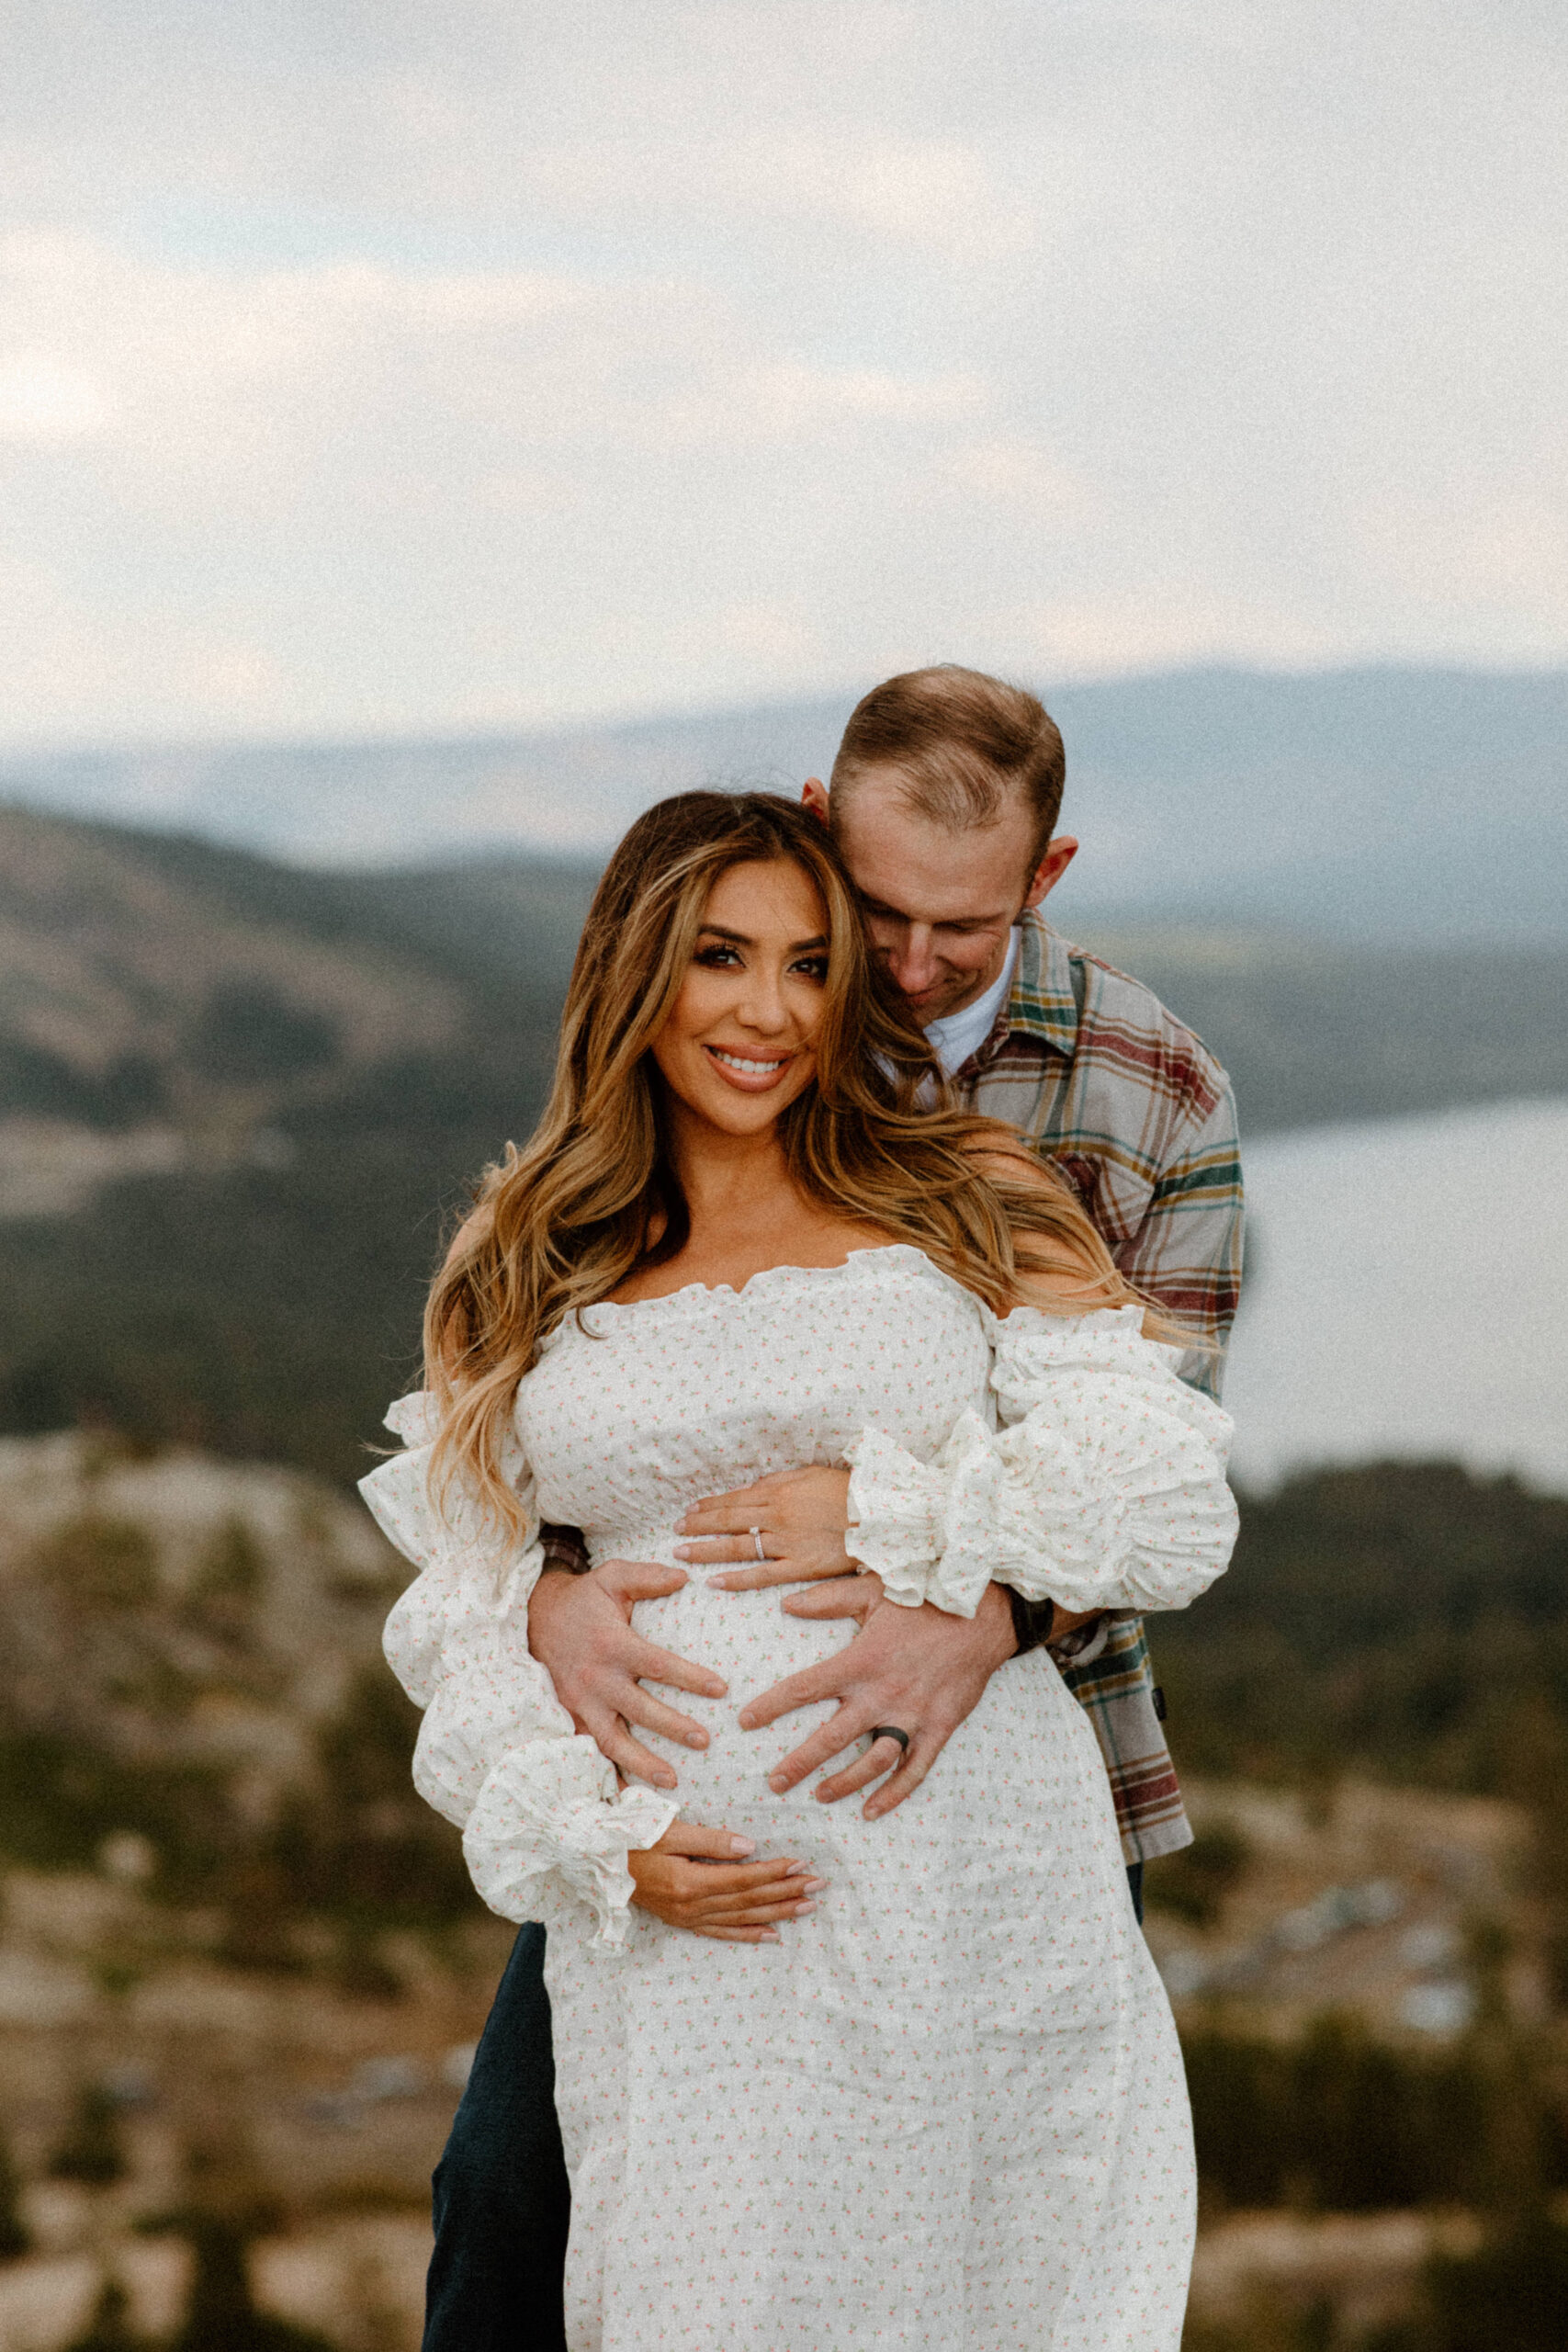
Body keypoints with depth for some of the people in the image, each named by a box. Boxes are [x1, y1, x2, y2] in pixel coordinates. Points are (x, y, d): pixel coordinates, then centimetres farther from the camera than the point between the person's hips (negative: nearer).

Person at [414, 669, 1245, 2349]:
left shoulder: (1155, 1101, -9)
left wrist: (983, 1623, -36)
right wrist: (554, 1592, -30)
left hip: (1010, 1721, -1)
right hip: (694, 1725, 1)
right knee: (513, 2180, 0)